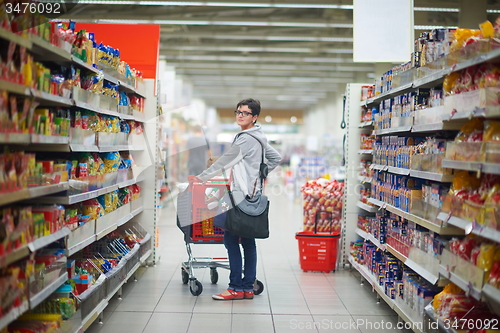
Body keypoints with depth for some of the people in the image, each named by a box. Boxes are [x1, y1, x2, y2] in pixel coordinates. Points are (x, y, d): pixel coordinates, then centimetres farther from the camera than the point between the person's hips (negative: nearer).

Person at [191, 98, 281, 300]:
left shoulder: (246, 139, -14)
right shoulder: (259, 138, 16)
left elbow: (225, 162, -10)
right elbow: (276, 158, 26)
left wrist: (202, 178, -2)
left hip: (243, 196, -10)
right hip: (252, 194, 10)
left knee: (231, 238, -7)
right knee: (247, 241, 9)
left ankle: (236, 288, -5)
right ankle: (248, 288, 13)